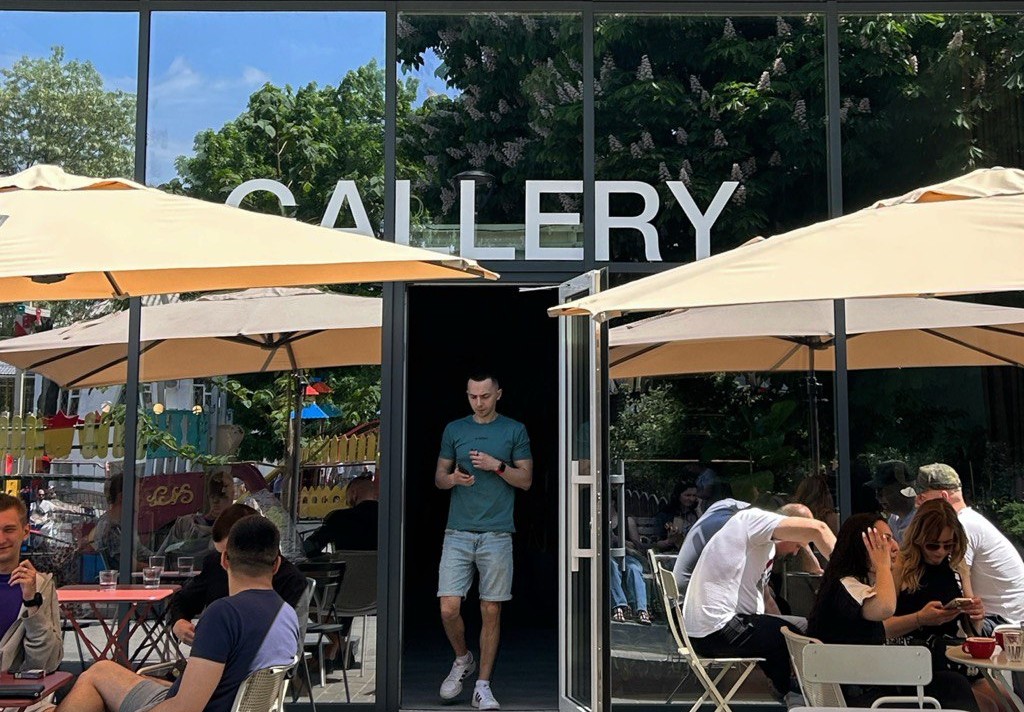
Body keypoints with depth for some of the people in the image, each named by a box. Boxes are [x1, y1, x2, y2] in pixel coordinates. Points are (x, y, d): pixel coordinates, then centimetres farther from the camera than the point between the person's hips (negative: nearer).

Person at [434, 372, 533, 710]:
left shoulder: (515, 431, 4)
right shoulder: (454, 429, 9)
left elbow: (526, 480, 3)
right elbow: (439, 477, 12)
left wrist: (497, 466, -13)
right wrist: (452, 478, -11)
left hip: (496, 534, -1)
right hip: (458, 533, 1)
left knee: (491, 611, 2)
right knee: (449, 608, -5)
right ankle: (463, 659, 24)